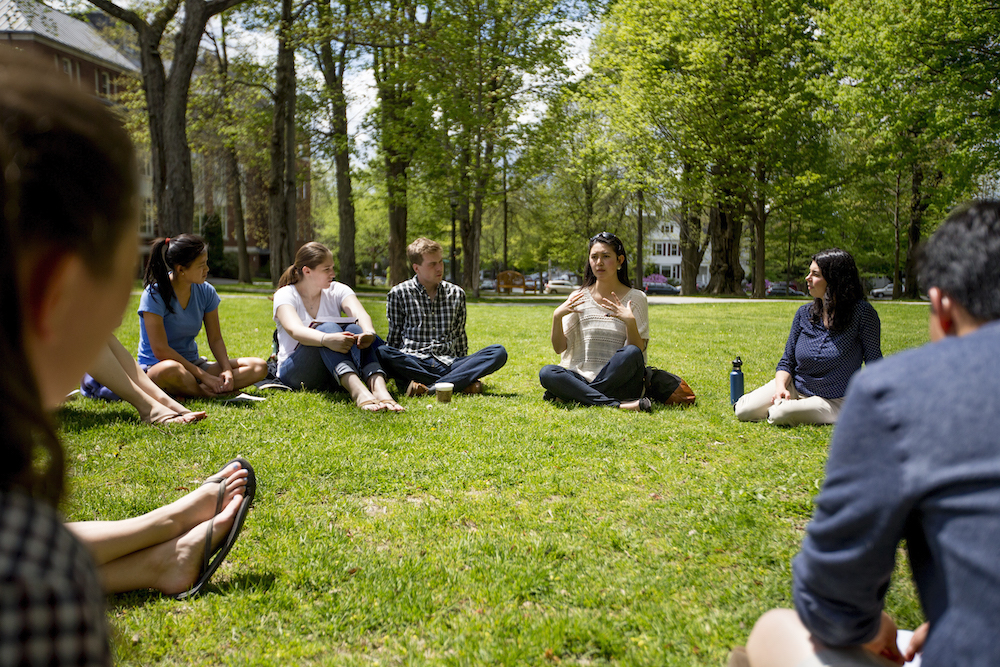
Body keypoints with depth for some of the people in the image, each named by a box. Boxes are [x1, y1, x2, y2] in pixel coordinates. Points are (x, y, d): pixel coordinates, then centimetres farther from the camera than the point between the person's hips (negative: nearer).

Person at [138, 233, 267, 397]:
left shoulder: (206, 292, 1)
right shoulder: (154, 294, -15)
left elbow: (215, 339, 5)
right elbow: (160, 350, -20)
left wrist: (227, 369, -14)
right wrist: (202, 375, -23)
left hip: (193, 363, 6)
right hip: (156, 367, -6)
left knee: (259, 367, -11)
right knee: (171, 370, -44)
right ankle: (208, 393, -16)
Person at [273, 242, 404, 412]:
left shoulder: (337, 291, 7)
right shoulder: (285, 295, -4)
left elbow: (360, 314, -14)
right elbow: (294, 330, -26)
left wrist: (369, 332, -39)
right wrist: (326, 339, -47)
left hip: (335, 375, 3)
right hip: (293, 371, -3)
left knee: (354, 329, -26)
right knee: (327, 327, -30)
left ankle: (379, 389, -51)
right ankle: (358, 391, -56)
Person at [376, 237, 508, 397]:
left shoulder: (456, 294, 16)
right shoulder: (398, 294, 8)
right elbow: (394, 337, 9)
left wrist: (468, 370, 16)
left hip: (449, 364, 2)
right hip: (413, 364, -2)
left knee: (499, 352, -20)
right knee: (381, 352, -36)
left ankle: (430, 388, -34)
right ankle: (461, 384, -32)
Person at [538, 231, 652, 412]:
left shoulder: (635, 298, 3)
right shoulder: (579, 298, 8)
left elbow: (639, 349, -4)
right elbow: (559, 348, 4)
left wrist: (630, 322, -20)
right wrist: (557, 316, -12)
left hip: (620, 382, -2)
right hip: (583, 378, 2)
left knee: (631, 353, -33)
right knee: (546, 372, -27)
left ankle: (571, 396, -24)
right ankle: (617, 405, -31)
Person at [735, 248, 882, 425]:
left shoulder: (862, 312, -14)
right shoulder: (804, 313, -1)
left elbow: (874, 363, -9)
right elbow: (787, 361, 4)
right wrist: (781, 387, -16)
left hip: (832, 401, -4)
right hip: (794, 388, 4)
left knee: (780, 414, -30)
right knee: (744, 412, -11)